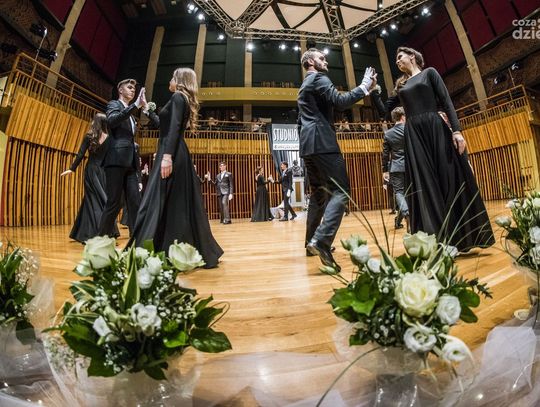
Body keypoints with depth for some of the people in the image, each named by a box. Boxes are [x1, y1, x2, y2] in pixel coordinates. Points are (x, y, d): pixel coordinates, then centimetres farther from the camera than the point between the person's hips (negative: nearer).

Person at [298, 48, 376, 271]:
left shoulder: (304, 86, 29)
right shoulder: (319, 78, 2)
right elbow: (340, 101, -13)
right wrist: (365, 86, -3)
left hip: (308, 144, 10)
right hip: (322, 143, -9)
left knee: (318, 193, 12)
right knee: (340, 190, -15)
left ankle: (311, 241, 15)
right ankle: (321, 240, -28)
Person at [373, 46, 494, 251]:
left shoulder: (429, 73, 11)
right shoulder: (401, 85, 22)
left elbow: (447, 102, 0)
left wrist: (456, 130, -12)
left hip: (436, 129, -3)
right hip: (413, 136, 3)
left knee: (450, 180, -3)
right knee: (424, 186, -5)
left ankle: (464, 237, 9)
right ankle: (436, 240, -1)